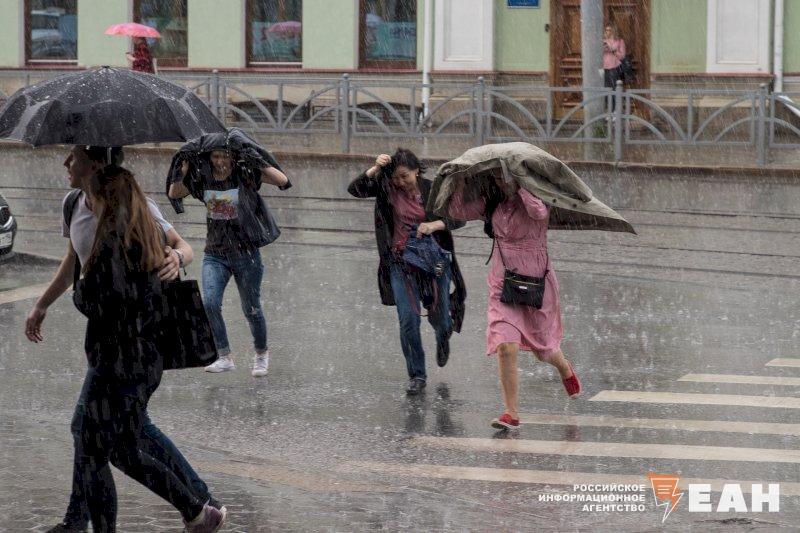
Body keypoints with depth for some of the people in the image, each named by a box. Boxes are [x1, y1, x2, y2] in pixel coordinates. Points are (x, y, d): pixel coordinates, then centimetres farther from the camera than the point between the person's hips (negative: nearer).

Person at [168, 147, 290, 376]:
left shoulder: (246, 175, -10)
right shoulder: (202, 179, 0)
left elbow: (282, 181, -20)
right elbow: (174, 194, -4)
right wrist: (182, 173, -18)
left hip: (246, 254, -3)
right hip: (215, 254, 3)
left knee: (251, 309, 8)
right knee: (209, 303, -16)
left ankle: (261, 353, 33)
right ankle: (225, 357, -5)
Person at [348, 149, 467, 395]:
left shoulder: (433, 190, -7)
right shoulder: (387, 189, -4)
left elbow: (459, 218, -7)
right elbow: (355, 189, -14)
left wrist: (435, 225, -24)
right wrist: (375, 169, -26)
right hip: (401, 264, 0)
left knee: (439, 317, 9)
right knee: (408, 319, -7)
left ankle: (443, 337, 48)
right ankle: (417, 375, 5)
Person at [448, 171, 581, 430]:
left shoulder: (536, 198, -9)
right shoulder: (491, 203, 5)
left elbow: (538, 212, -32)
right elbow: (457, 210, 1)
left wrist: (518, 185, -24)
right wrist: (460, 180, -7)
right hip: (503, 283, 2)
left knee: (543, 350, 14)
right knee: (505, 346, -16)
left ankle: (565, 368, 51)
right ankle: (511, 413, -12)